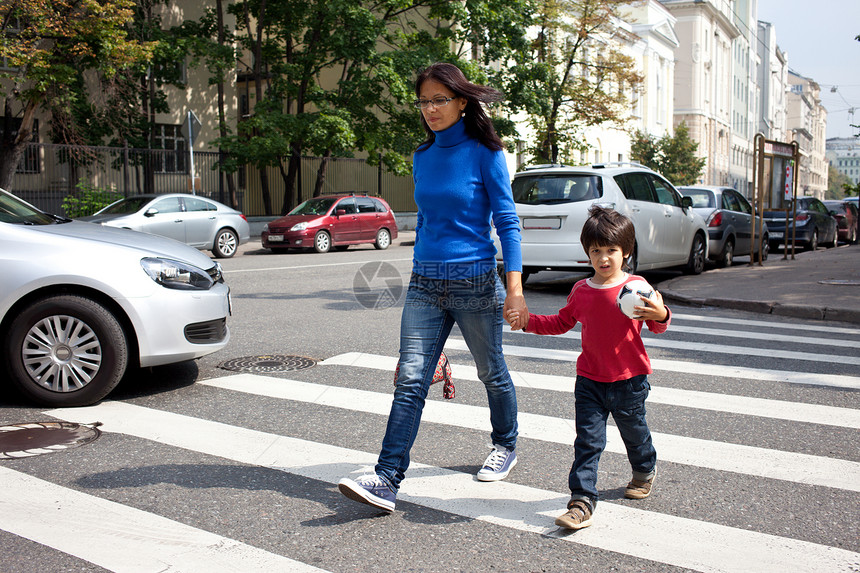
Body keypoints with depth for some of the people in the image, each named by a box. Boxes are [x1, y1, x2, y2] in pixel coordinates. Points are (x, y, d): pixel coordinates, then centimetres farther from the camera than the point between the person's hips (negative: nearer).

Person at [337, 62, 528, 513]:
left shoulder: (484, 153, -6)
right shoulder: (422, 157, 9)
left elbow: (507, 220, -8)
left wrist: (515, 287, -16)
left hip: (475, 284, -4)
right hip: (425, 285, 4)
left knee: (491, 373, 14)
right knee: (410, 380, -4)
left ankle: (505, 447, 38)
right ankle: (387, 480, -6)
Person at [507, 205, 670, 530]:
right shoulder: (580, 291, 3)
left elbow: (658, 326, -4)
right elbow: (561, 323, 17)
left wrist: (660, 315, -27)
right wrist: (528, 321, 6)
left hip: (629, 380, -2)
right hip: (589, 380, 2)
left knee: (633, 430, 18)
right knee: (588, 440, -4)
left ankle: (645, 471, 49)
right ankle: (582, 501, -2)